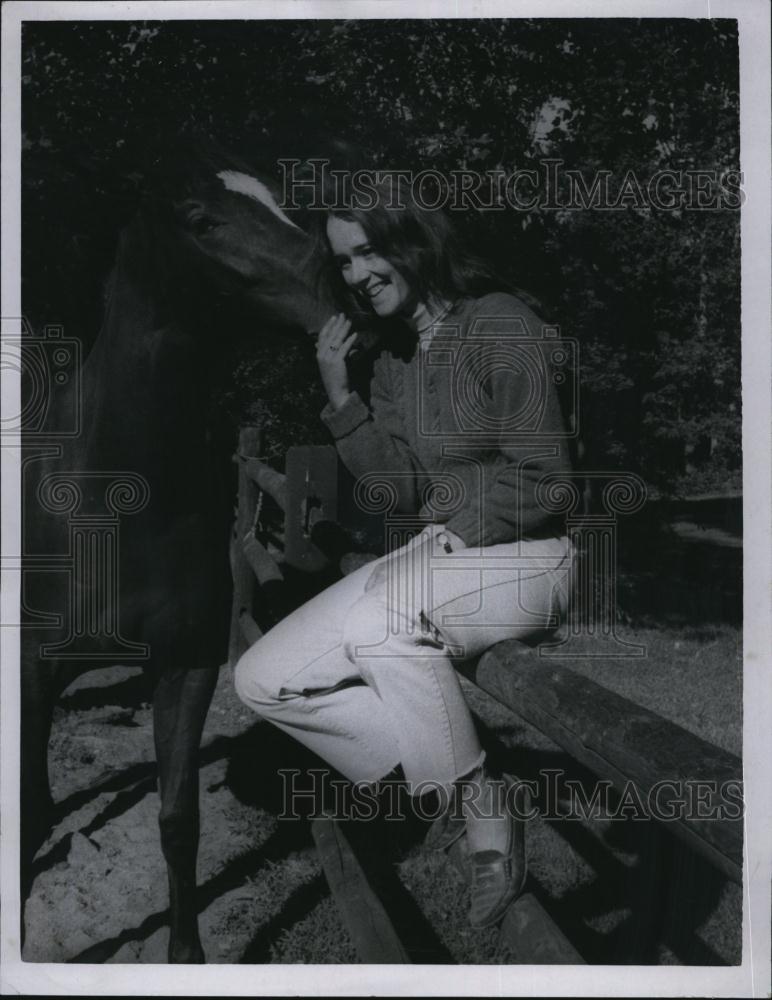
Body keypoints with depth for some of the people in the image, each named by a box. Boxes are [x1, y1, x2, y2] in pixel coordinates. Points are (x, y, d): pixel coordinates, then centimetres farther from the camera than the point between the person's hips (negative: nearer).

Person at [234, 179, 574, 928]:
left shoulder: (499, 325, -9)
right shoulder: (390, 360, 12)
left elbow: (540, 480, -13)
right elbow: (398, 492, 1)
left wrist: (454, 530, -10)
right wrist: (339, 396, -7)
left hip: (525, 558, -7)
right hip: (426, 564, 8)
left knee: (379, 622, -38)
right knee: (261, 680, -6)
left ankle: (484, 810, -18)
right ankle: (452, 781, -4)